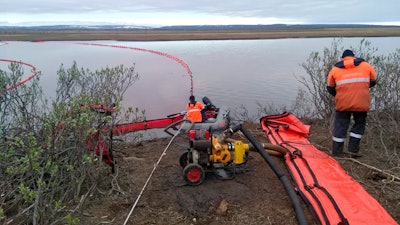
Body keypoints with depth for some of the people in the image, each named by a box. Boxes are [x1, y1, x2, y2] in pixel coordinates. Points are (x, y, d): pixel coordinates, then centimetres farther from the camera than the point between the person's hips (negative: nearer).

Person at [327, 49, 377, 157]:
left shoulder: (335, 69, 4)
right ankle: (353, 149, 15)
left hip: (342, 103, 0)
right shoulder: (366, 66, 6)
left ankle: (336, 152, 14)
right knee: (359, 124, 19)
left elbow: (330, 88, 8)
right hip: (361, 103, 0)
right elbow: (373, 82, 14)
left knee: (340, 125, 10)